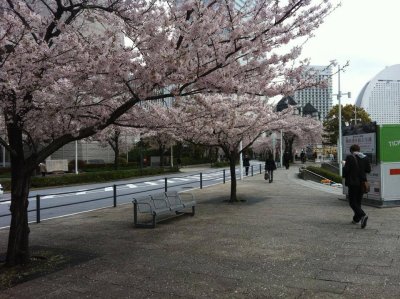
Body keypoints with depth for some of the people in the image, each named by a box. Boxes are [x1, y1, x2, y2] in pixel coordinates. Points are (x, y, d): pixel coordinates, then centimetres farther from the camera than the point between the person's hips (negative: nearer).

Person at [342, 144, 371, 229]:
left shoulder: (350, 157, -12)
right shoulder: (365, 158, 4)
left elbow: (346, 169, -16)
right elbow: (368, 170, 5)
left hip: (353, 183, -6)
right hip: (362, 183, 6)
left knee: (352, 202, -1)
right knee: (358, 201, 18)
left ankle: (363, 215, -21)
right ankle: (356, 219, 27)